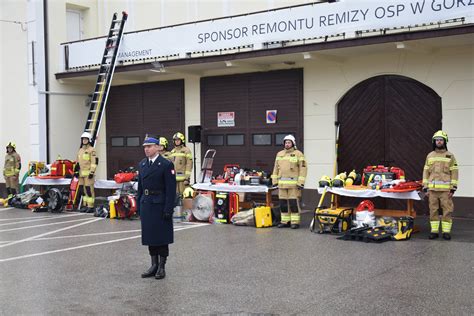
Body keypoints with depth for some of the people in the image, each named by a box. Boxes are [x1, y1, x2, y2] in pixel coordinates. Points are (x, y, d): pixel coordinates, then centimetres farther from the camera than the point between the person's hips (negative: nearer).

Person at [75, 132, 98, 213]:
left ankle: (91, 206, -9)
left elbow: (95, 162, -12)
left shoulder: (92, 150, -5)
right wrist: (76, 171, 16)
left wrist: (92, 172, -18)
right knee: (84, 190, 9)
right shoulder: (80, 150, 19)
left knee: (89, 190, -10)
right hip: (81, 173, 8)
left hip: (88, 173, -8)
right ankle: (85, 205, 16)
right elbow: (78, 162, 24)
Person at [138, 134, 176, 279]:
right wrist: (139, 205, 10)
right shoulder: (142, 164, 11)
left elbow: (171, 189, -12)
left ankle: (161, 267, 12)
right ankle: (154, 265, 21)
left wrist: (168, 209, -16)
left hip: (160, 206, -6)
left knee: (162, 236, 2)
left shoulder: (166, 164, -9)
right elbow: (140, 187, 15)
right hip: (146, 205, 6)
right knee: (150, 235, 11)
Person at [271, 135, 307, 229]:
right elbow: (276, 169, 19)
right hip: (282, 183, 6)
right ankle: (285, 221, 16)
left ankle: (295, 222, 0)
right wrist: (275, 181, 12)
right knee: (283, 203, 8)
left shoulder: (298, 154, -1)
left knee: (294, 203, -6)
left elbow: (303, 168, -6)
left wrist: (301, 182, -13)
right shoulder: (279, 154, 16)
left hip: (293, 183, -6)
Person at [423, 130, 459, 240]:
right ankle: (434, 231, 11)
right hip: (432, 189, 2)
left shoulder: (450, 156, 4)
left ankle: (446, 231, 5)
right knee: (433, 210, 4)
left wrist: (453, 188, -6)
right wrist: (425, 187, 4)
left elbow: (454, 172, 1)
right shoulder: (430, 156, 12)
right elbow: (426, 172, 12)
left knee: (447, 210, -2)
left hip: (446, 189, -2)